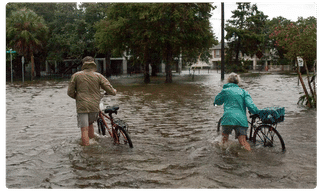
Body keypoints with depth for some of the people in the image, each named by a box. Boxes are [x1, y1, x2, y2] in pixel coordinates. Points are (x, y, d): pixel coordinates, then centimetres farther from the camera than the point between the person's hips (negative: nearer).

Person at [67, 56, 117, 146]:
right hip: (95, 106, 2)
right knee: (90, 123, 27)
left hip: (82, 106, -2)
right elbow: (110, 90, -2)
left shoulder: (76, 75, 0)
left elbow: (70, 92, 2)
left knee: (84, 130, 1)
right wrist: (114, 92, 20)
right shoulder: (98, 76, 0)